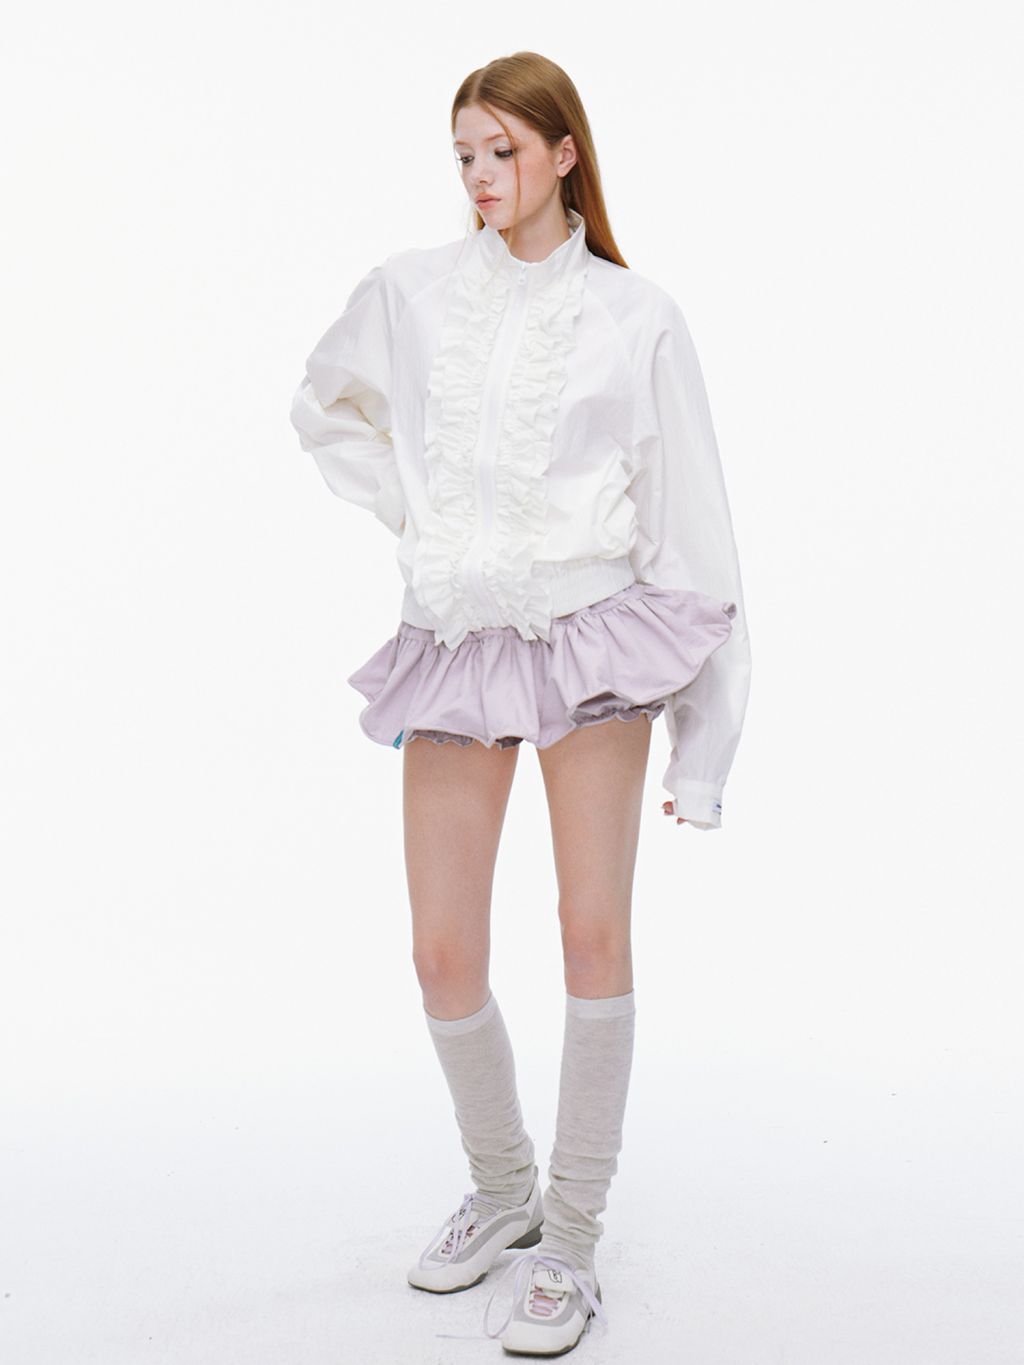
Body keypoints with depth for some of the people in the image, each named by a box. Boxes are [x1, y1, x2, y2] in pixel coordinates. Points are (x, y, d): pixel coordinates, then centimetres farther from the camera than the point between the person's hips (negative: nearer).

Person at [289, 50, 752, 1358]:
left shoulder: (635, 315, 0)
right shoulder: (408, 290, 6)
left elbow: (688, 523, 1)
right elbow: (323, 404, 26)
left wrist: (705, 742, -1)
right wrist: (411, 509, 9)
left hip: (596, 632, -2)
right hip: (457, 642, 2)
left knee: (594, 933, -4)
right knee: (444, 955, 3)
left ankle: (570, 1239, 14)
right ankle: (501, 1190, 29)